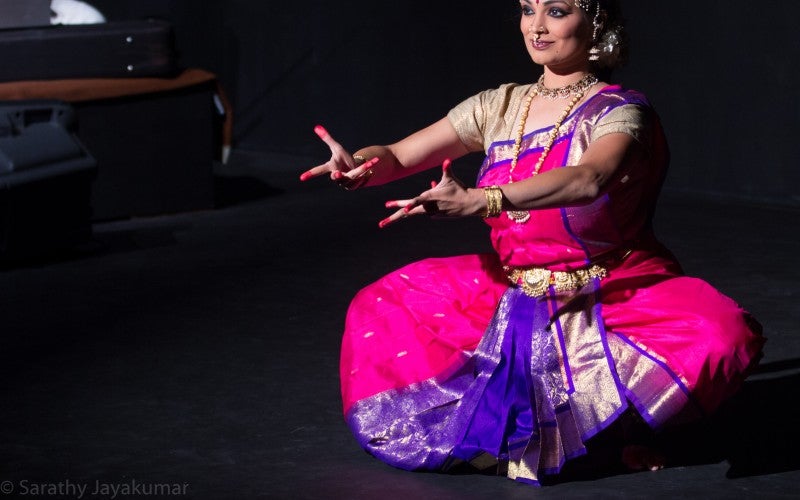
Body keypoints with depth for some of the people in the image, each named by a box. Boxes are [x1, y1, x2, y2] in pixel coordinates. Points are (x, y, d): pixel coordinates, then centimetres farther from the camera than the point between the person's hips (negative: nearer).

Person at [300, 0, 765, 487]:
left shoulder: (620, 112, -12)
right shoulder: (501, 107, 6)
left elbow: (589, 179, -34)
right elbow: (396, 156, 4)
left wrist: (478, 201, -48)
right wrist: (358, 164, -22)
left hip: (617, 300, -6)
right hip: (514, 296, 6)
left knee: (719, 335, -33)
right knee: (378, 311, 1)